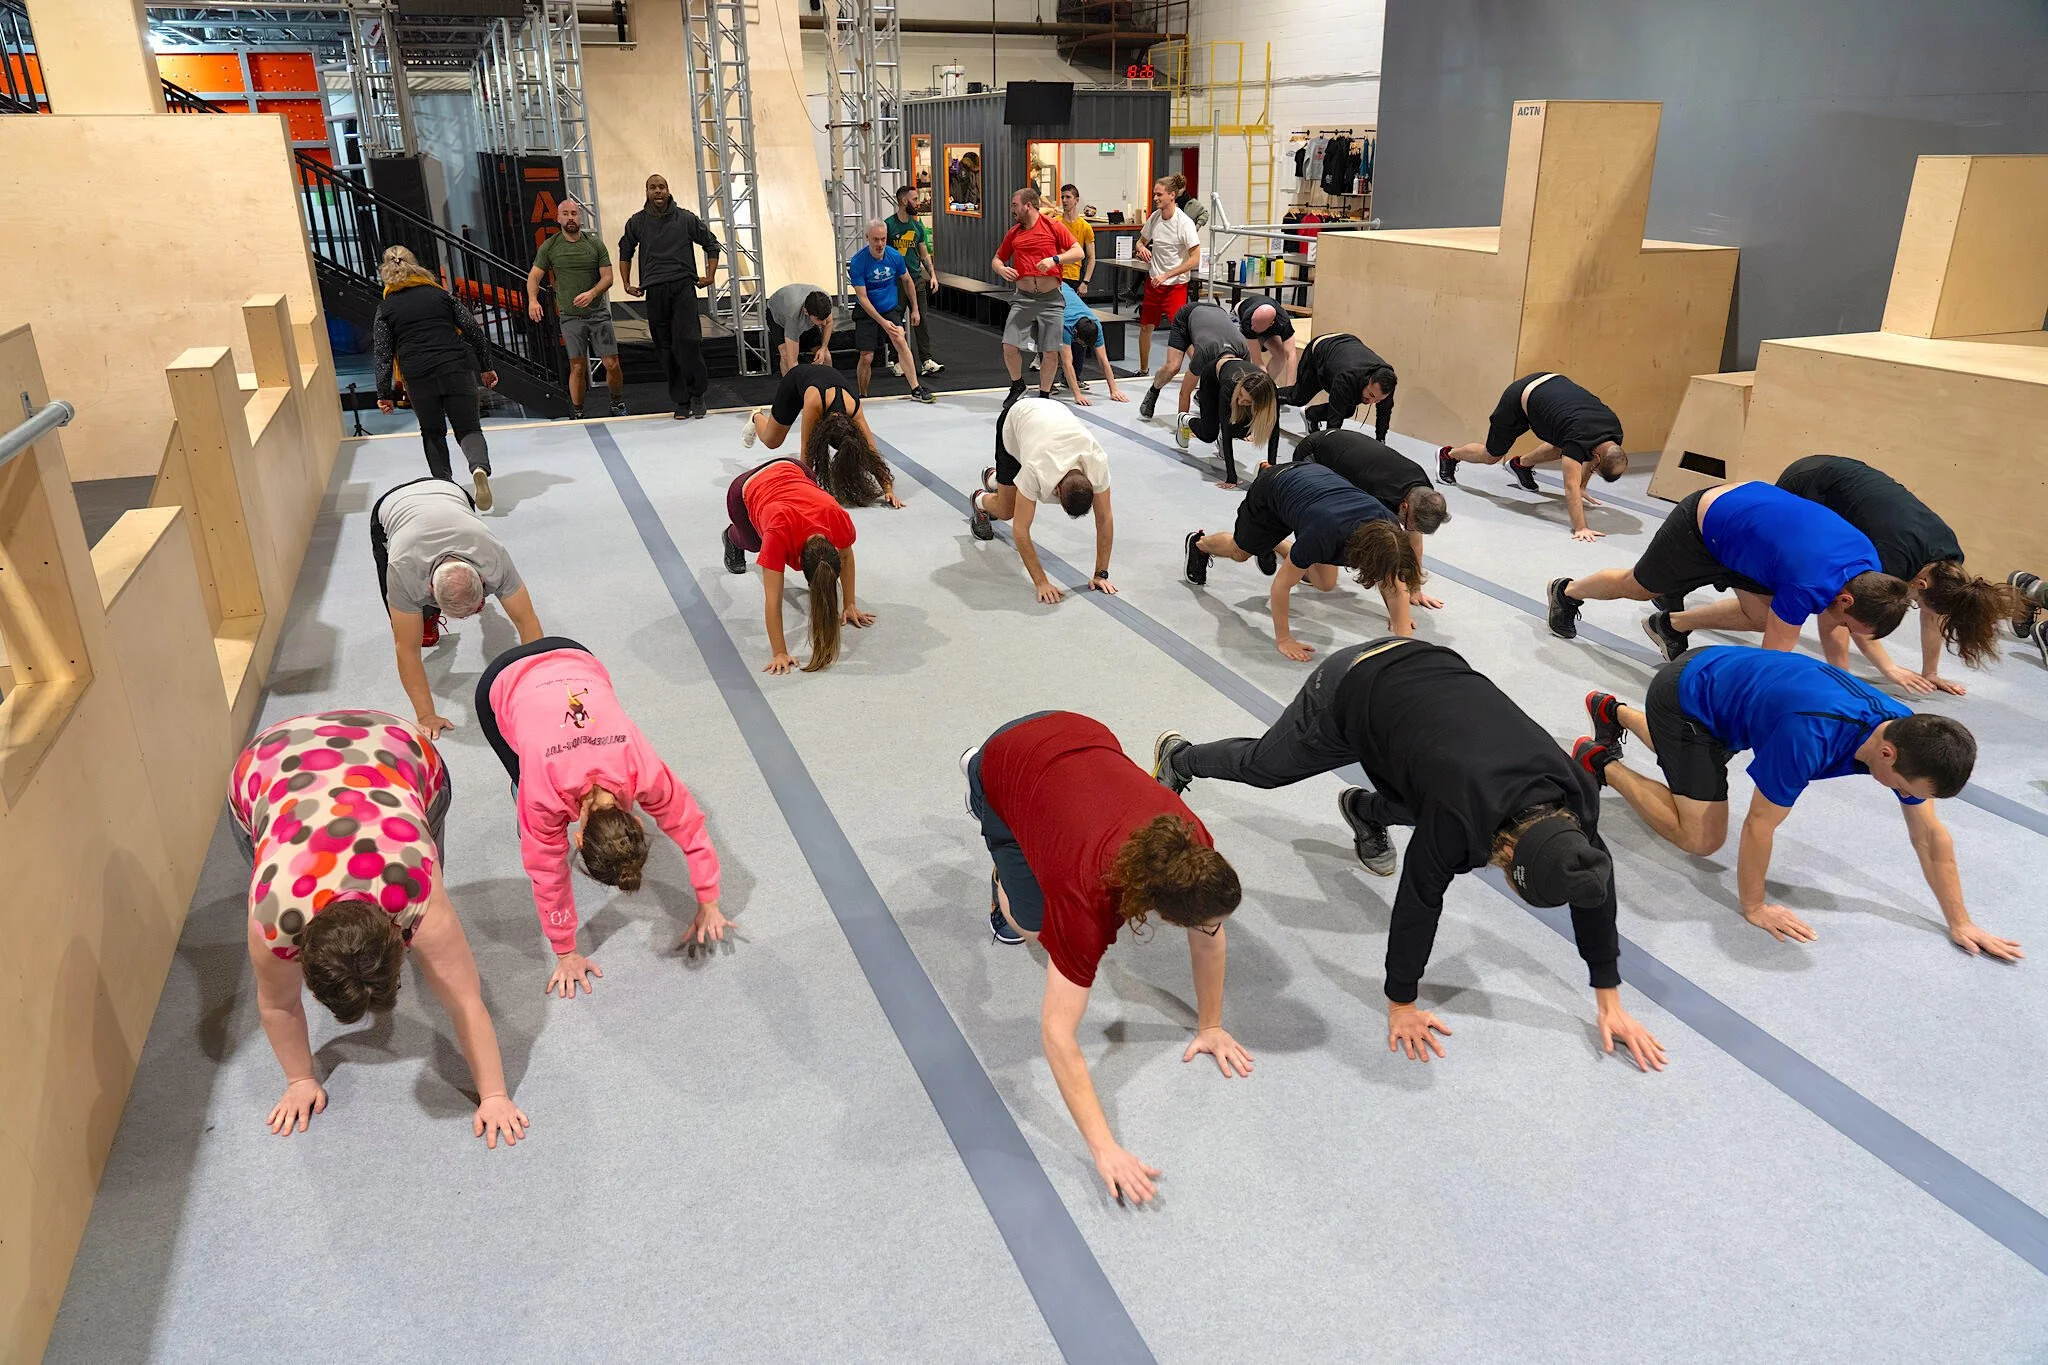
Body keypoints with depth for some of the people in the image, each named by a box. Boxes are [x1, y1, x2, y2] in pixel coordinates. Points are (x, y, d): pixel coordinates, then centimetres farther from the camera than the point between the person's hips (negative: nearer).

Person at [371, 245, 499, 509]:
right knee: (468, 426, 5)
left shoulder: (385, 308, 10)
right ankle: (480, 467, -24)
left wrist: (385, 394, 8)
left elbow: (382, 355, 5)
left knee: (432, 432, 16)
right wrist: (486, 367, 15)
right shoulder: (440, 294, 13)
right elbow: (473, 331, 8)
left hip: (418, 376, 0)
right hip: (457, 367, 0)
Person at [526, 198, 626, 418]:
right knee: (578, 368, -2)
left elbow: (607, 277, 1)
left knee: (612, 364, -2)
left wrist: (592, 293, -19)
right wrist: (532, 300, -18)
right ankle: (578, 413, 10)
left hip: (598, 313, 1)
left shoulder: (595, 244, 5)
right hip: (570, 316, -1)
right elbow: (534, 276, 2)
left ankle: (617, 404, 21)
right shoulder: (549, 247, 3)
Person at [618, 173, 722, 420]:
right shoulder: (637, 223, 10)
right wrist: (627, 283, 20)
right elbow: (625, 252, 25)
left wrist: (710, 276, 8)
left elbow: (711, 244, 15)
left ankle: (697, 395, -1)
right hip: (654, 292, 2)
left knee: (687, 341, -15)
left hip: (683, 287, -2)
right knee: (666, 349, 2)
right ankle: (681, 402, 8)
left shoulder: (686, 218, 5)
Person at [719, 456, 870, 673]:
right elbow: (772, 600, -41)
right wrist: (779, 653, -39)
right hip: (744, 492, -2)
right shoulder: (778, 534, -47)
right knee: (753, 544, 23)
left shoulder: (839, 517, -37)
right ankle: (732, 537, 54)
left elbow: (846, 555, -14)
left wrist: (850, 604, -8)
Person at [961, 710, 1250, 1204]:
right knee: (1031, 921, -5)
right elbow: (1057, 1033, -37)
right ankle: (1006, 874, 26)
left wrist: (1210, 1026, -1)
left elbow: (1210, 939, -9)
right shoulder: (1089, 898, -40)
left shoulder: (1194, 851, -29)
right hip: (1004, 768, -4)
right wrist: (1105, 1150, -39)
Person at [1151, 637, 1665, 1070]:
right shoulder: (1460, 818, -40)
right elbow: (1419, 902, -28)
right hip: (1347, 692, -4)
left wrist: (1611, 1003, -5)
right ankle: (1179, 758, 50)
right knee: (1262, 766, 21)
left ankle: (1366, 809, 37)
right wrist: (1401, 1005, -15)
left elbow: (1595, 884, -11)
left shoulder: (1573, 796, -24)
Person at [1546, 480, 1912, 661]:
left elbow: (1831, 624, 1)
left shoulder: (1868, 564, -16)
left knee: (1764, 617, -1)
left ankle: (1671, 625, 19)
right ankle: (1566, 591, 46)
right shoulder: (1809, 586, -38)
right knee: (1637, 587, 18)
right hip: (1701, 527, -7)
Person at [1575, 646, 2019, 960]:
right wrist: (1754, 907, -14)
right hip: (1682, 697, -8)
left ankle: (1614, 712, 46)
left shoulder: (1908, 734, -16)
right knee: (1703, 837, -9)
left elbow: (1930, 834, -4)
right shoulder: (1811, 738, -39)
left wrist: (1960, 922, 0)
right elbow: (1759, 824, -27)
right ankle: (1602, 765, 3)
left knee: (1700, 765, 34)